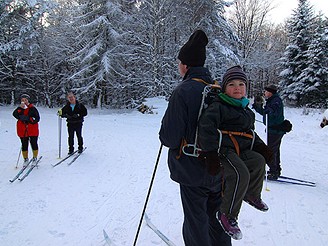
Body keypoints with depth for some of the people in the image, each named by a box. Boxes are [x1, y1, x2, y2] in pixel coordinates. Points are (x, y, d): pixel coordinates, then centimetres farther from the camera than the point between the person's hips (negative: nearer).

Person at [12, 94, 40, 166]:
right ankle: (25, 159, 22)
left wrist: (32, 122, -19)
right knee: (24, 145, 8)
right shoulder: (19, 108, 8)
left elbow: (37, 118, -3)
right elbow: (14, 114, -11)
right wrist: (20, 108, -20)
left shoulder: (32, 108, -1)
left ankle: (35, 158, 19)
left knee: (34, 144, 2)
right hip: (23, 130, 2)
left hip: (32, 129, -2)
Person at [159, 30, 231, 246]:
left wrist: (167, 136, 1)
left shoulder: (183, 91, -19)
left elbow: (170, 138, -21)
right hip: (219, 170, 6)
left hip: (193, 171, -6)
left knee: (196, 225, 11)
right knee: (217, 220, 22)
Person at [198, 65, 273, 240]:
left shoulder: (246, 110, 22)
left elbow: (250, 131, 32)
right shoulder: (218, 106, -9)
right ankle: (227, 214, -12)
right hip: (223, 149, -9)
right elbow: (206, 126, -23)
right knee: (240, 174, -26)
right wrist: (211, 151, -30)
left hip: (241, 150, 9)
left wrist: (261, 147, 19)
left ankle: (252, 195, 24)